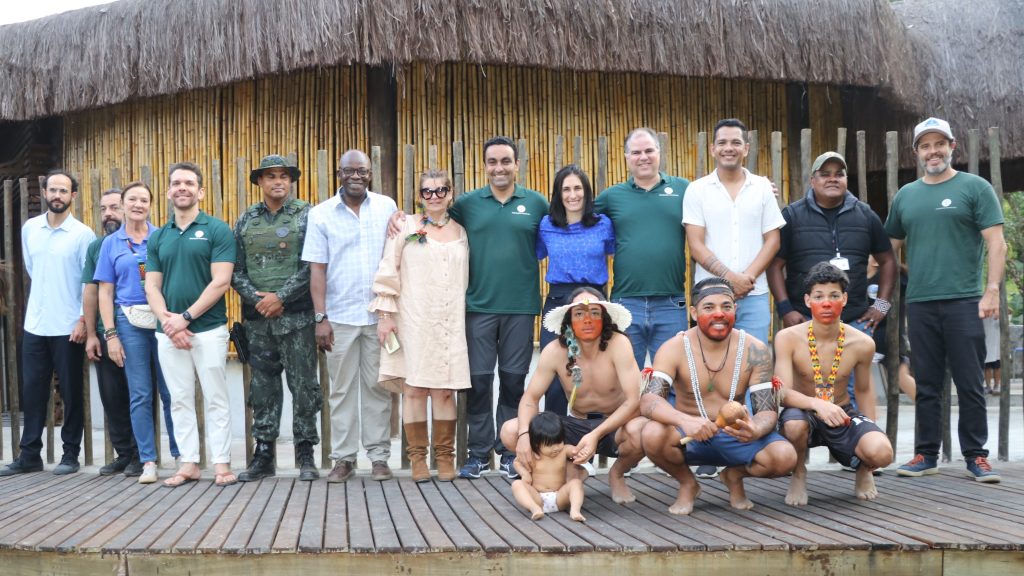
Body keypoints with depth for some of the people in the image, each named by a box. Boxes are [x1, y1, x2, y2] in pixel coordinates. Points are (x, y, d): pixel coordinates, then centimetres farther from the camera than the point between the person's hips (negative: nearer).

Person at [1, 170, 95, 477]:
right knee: (32, 390, 7)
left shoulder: (83, 234, -6)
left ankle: (71, 454, 13)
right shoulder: (29, 228, 6)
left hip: (69, 327, -4)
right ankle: (29, 455, 15)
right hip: (34, 325, 4)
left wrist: (84, 319, -13)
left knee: (71, 392, 4)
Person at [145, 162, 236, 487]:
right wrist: (167, 320, -9)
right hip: (168, 333, 4)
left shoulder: (217, 230, -2)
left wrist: (185, 317, -14)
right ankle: (189, 463, 16)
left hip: (209, 329, -4)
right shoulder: (158, 237, 12)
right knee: (180, 400, 9)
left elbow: (221, 282, -10)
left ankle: (222, 463, 7)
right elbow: (152, 286, 8)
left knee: (215, 399, 1)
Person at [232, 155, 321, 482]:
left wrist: (281, 296, -14)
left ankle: (306, 455, 8)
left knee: (303, 384, 0)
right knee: (263, 385, 8)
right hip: (257, 318, 3)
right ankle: (264, 454, 16)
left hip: (296, 316, -3)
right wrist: (257, 299, -8)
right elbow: (236, 270, 7)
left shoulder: (306, 215, 1)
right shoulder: (246, 220, 11)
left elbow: (311, 266, -7)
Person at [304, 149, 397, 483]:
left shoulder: (387, 207, 5)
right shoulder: (321, 214, 2)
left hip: (379, 314, 1)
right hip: (340, 316, 0)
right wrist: (320, 318, -5)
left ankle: (379, 456, 13)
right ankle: (343, 458, 13)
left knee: (377, 386, 5)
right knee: (342, 389, 5)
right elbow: (317, 268, 1)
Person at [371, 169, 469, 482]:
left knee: (444, 389, 0)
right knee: (413, 388, -2)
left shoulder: (460, 232, 13)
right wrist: (385, 315, -3)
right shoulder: (407, 227, 5)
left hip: (450, 324, 2)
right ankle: (417, 456, 8)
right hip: (412, 322, -2)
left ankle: (445, 456, 10)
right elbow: (388, 272, 2)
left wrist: (462, 316, 11)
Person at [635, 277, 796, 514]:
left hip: (734, 437, 2)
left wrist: (755, 430, -36)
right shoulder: (675, 349, -12)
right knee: (653, 434, -34)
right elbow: (648, 401, -25)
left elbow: (768, 410, -10)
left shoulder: (754, 351, -8)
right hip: (688, 437, -1)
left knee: (785, 456, -26)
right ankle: (687, 484, 0)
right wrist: (685, 420, -46)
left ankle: (735, 476, 10)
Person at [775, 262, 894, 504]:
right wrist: (817, 404, -41)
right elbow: (783, 393, -23)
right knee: (794, 424, -39)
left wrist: (871, 431, 7)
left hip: (843, 416, 2)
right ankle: (799, 474, -3)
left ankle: (864, 471, 13)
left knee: (882, 453, -28)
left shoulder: (862, 343, -7)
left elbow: (864, 390, 10)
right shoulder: (788, 338, -15)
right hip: (805, 414, -1)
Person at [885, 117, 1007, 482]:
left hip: (963, 301, -3)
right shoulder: (905, 195, 14)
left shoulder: (975, 188, 2)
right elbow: (891, 248, 19)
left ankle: (976, 456, 9)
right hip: (919, 303, 4)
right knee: (926, 384, 8)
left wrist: (992, 290, -12)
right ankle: (926, 455, 16)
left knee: (970, 384, 1)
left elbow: (996, 242, -3)